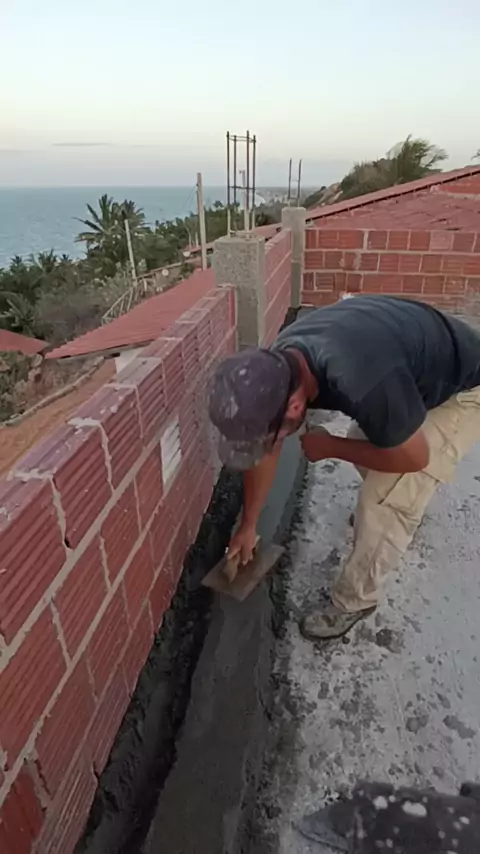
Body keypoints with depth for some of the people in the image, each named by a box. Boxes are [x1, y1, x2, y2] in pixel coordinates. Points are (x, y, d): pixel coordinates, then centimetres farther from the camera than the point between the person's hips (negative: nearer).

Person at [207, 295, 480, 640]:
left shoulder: (363, 383, -45)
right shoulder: (278, 365, -19)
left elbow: (414, 458, -25)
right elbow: (265, 450, -4)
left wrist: (329, 446, -16)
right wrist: (248, 525, 7)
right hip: (418, 370, 7)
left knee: (387, 500, -10)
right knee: (365, 447, 21)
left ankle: (354, 601, 14)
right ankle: (408, 506, 52)